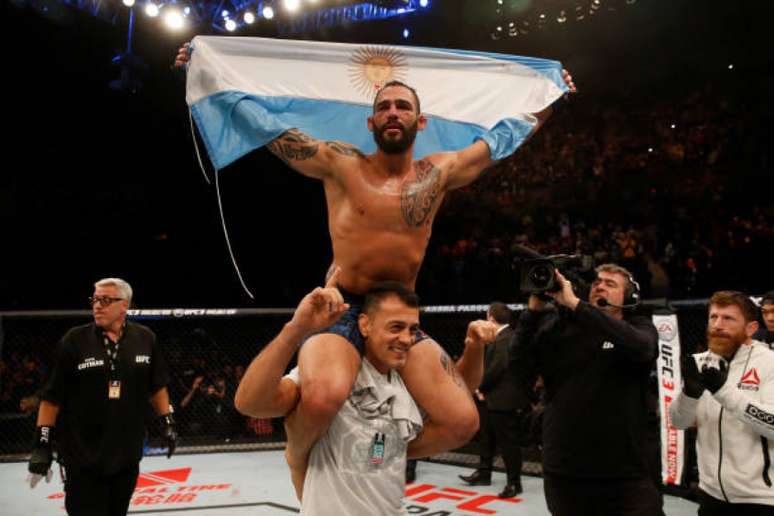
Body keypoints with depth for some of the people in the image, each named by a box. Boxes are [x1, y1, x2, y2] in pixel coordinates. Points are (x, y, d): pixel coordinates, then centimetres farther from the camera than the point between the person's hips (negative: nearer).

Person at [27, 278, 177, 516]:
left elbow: (157, 386, 11)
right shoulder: (74, 340, -9)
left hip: (127, 454, 3)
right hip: (83, 456, -3)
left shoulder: (145, 339, -1)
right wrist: (43, 443, -9)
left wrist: (168, 422, 8)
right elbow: (51, 396, -6)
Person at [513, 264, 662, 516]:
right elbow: (522, 363, -6)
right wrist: (535, 307, -14)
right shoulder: (561, 328, 5)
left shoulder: (639, 327, 2)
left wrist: (574, 303, -24)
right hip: (563, 472, 2)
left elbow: (639, 346, -22)